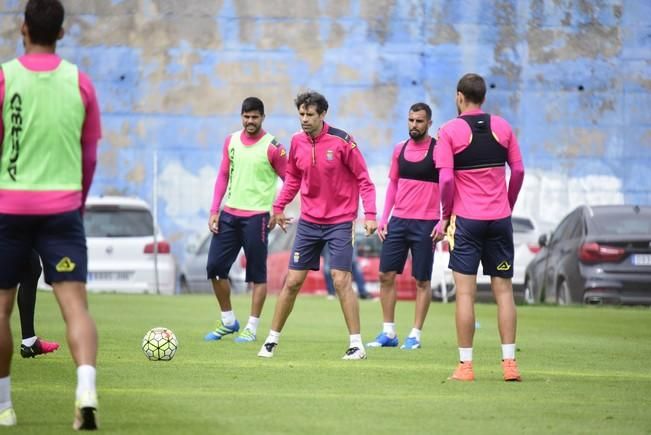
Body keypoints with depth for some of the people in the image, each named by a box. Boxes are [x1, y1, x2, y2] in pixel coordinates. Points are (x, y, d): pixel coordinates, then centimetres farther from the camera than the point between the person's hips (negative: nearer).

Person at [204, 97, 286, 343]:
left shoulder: (272, 147, -7)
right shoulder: (231, 141, 9)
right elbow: (223, 176, 14)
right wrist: (214, 210, 8)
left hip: (256, 216, -5)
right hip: (229, 214, 5)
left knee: (257, 273, -1)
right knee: (215, 267, 4)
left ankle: (252, 328, 7)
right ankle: (228, 321, 19)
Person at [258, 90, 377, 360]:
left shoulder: (341, 141, -13)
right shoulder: (297, 142, 1)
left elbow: (363, 179, -8)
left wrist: (370, 214, -16)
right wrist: (279, 206, 10)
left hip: (339, 222, -4)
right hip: (309, 221, 4)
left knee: (341, 281, -10)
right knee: (292, 281, 5)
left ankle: (357, 345, -1)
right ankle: (272, 340, 14)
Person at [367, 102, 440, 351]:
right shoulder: (400, 149, 10)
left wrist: (443, 222, -13)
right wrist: (384, 218, 10)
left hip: (425, 224, -5)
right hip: (398, 221, 5)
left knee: (422, 281, 0)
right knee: (386, 275, 2)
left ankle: (415, 335, 6)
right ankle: (388, 333, 11)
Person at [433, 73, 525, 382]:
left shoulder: (449, 131, -5)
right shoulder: (502, 127, 6)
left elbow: (446, 179, -11)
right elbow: (518, 171, 5)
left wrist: (446, 216, 1)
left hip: (466, 219, -3)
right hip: (500, 218, 3)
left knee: (465, 292, -1)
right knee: (503, 290, 6)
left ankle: (466, 364, -2)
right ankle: (509, 362, 3)